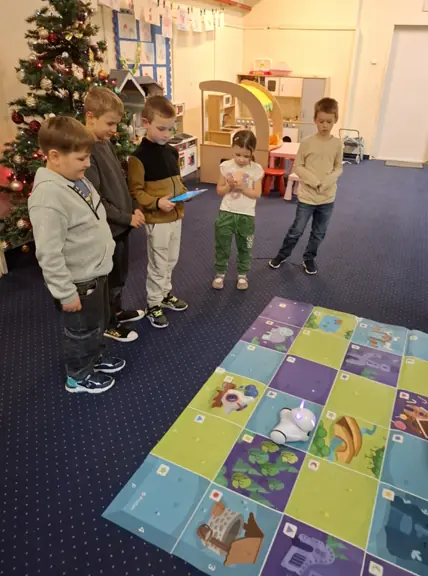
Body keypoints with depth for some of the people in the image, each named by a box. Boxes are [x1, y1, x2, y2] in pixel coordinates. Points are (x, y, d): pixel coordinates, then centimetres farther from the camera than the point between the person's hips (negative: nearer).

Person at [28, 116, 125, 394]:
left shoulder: (77, 179, 1)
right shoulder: (48, 196, -28)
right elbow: (49, 254, -28)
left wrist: (106, 250, 20)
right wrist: (66, 292, -23)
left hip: (97, 271, 9)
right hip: (79, 281, -8)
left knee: (99, 322, 26)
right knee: (83, 330, 12)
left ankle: (95, 357, 50)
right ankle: (78, 376, 35)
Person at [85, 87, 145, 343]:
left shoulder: (107, 143, 6)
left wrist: (135, 208, 2)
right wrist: (127, 217, -18)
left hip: (123, 222, 8)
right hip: (107, 227, -8)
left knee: (121, 273, 22)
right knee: (111, 277, 8)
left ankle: (117, 310, 43)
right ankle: (109, 324, 27)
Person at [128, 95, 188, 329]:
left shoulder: (172, 152, 6)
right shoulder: (139, 157, -15)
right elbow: (135, 191, -15)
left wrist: (184, 193, -1)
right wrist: (156, 202, -27)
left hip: (176, 216, 7)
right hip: (156, 220, -7)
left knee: (171, 261, 20)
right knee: (158, 265, 4)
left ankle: (165, 294, 39)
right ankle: (153, 305, 20)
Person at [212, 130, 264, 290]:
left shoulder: (256, 170, -8)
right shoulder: (226, 166, -5)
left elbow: (257, 194, -8)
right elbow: (219, 191, 1)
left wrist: (242, 187, -21)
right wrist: (229, 186, -19)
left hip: (246, 215, -1)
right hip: (226, 213, 1)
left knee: (244, 248, 14)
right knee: (222, 246, 10)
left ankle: (242, 275, 32)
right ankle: (220, 274, 27)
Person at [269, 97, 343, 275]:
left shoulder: (337, 144, -2)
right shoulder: (307, 143, -8)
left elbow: (338, 168, 6)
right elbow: (297, 166, -4)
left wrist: (327, 181, -13)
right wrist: (313, 180, -17)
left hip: (327, 197, 2)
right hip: (307, 195, -2)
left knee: (319, 233, 13)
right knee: (297, 230, 5)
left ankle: (309, 258, 32)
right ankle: (282, 254, 25)